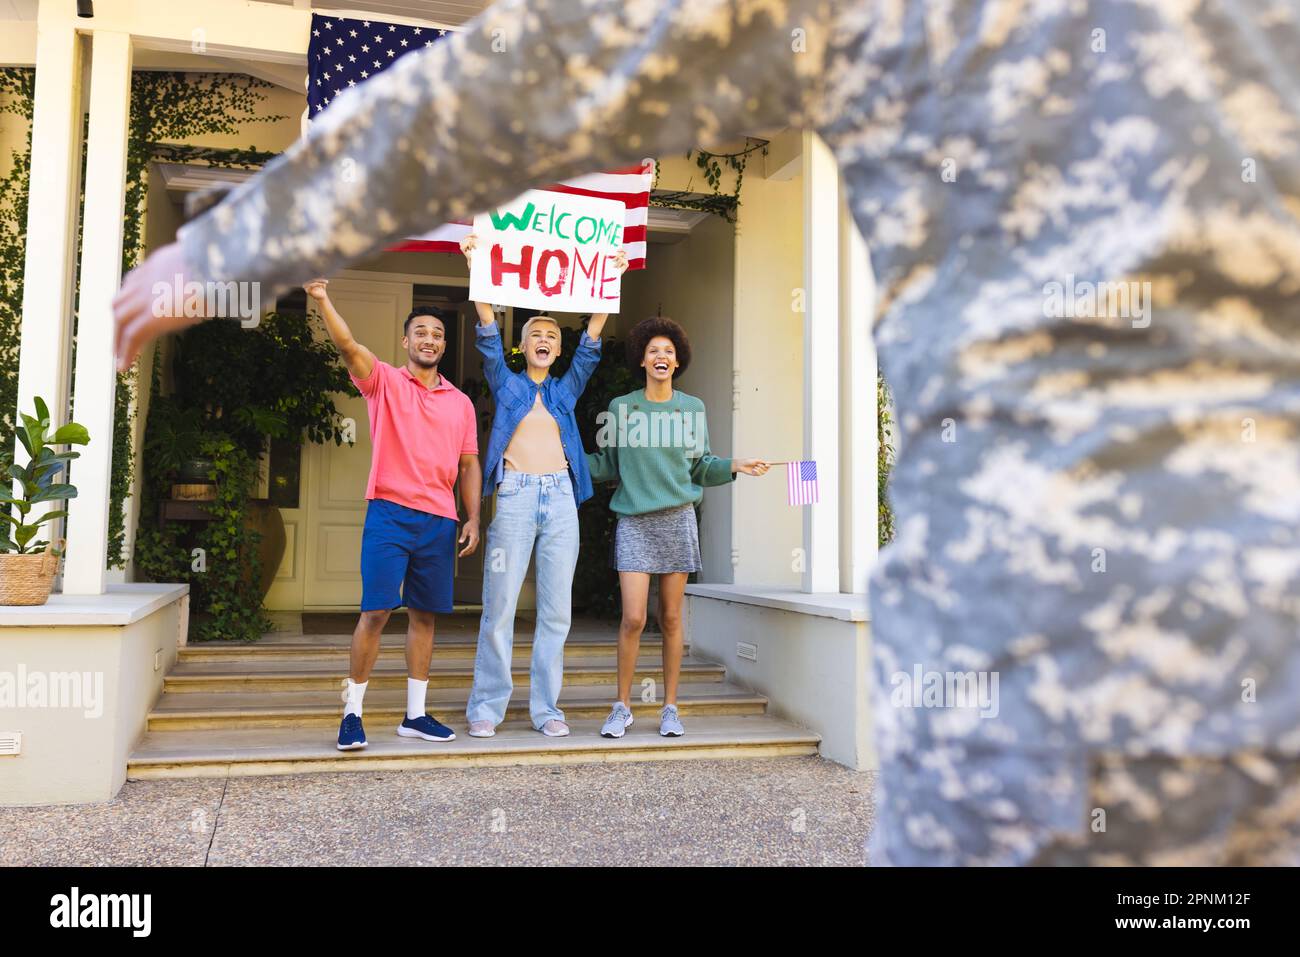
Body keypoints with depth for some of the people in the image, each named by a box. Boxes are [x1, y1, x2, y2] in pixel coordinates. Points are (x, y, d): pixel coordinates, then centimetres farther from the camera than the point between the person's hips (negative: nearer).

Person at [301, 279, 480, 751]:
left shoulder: (461, 402, 14)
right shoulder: (384, 381, 5)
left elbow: (469, 465, 15)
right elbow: (347, 346, -13)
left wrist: (473, 518, 5)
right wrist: (323, 301, -29)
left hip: (440, 520, 4)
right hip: (389, 513, -4)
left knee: (424, 615, 8)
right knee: (376, 611, -7)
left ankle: (415, 714, 17)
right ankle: (352, 712, 5)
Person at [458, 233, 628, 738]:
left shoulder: (567, 389, 19)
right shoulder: (506, 383, 13)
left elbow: (591, 341, 12)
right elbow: (488, 333, 3)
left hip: (560, 497, 3)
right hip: (514, 496, -2)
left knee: (556, 610, 2)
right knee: (499, 607, -4)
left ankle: (546, 707, 10)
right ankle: (487, 706, 5)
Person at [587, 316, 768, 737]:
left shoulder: (692, 409, 8)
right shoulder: (621, 408, 5)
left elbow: (700, 466, 14)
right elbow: (606, 465, 10)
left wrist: (734, 466, -1)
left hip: (677, 518, 1)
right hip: (634, 521, -1)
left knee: (671, 618, 4)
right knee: (633, 618, -8)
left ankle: (670, 708, 15)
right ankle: (622, 707, 8)